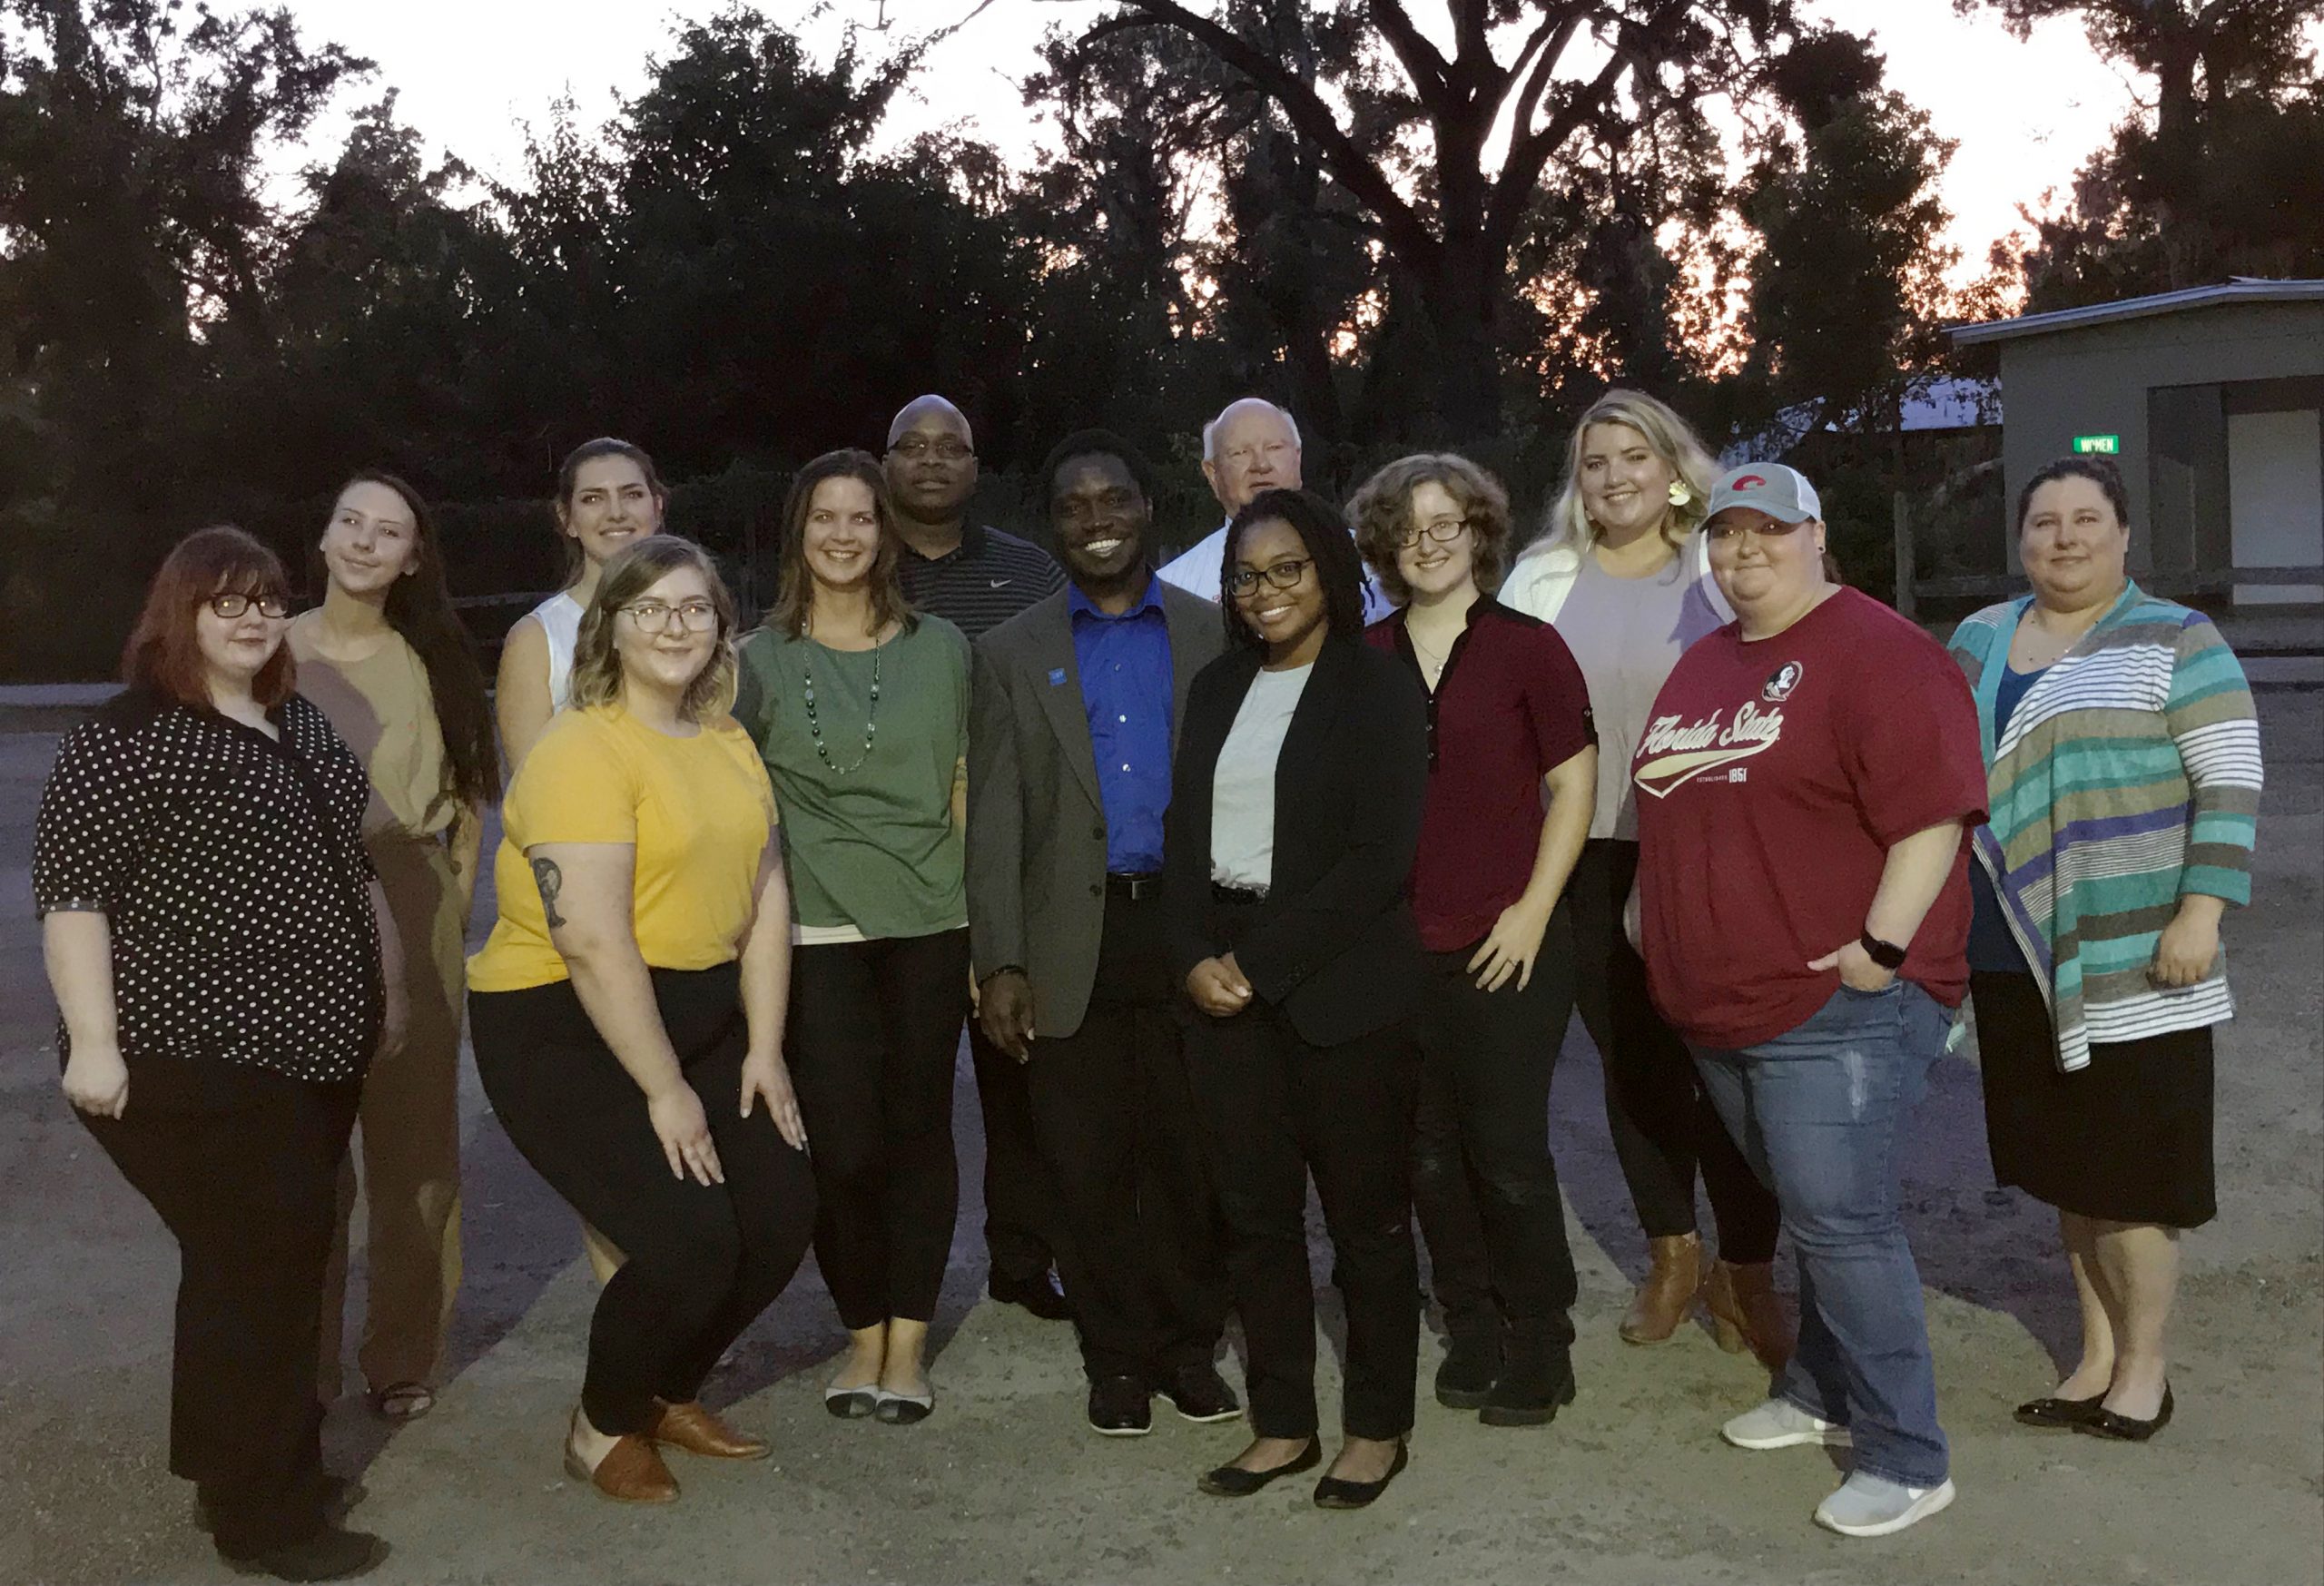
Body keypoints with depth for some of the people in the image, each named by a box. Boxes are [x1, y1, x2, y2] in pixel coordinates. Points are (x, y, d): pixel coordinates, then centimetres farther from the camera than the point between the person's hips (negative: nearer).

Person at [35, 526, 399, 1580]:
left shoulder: (300, 725, 13)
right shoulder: (125, 738, -11)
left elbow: (350, 864, 23)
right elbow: (71, 892, -16)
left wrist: (387, 983, 22)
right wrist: (94, 1042, -21)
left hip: (309, 1052, 8)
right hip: (195, 1062, -8)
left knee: (278, 1261, 15)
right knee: (256, 1270, -6)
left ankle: (235, 1465, 30)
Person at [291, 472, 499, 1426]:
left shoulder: (432, 661, 5)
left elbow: (469, 792, 9)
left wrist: (454, 900, 1)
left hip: (411, 912, 1)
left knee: (414, 1146, 6)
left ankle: (404, 1356, 20)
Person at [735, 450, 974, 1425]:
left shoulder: (940, 648, 8)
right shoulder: (759, 658, 4)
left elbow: (965, 786, 11)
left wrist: (983, 915, 6)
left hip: (930, 924, 1)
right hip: (815, 932, -1)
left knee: (918, 1126, 5)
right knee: (842, 1143, -5)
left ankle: (906, 1341, 17)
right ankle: (862, 1332, 17)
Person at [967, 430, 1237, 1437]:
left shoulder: (1215, 638, 8)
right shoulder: (1013, 654, 9)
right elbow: (995, 822, 4)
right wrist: (999, 964, -4)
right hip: (1071, 945, 0)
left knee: (1191, 1153, 4)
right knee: (1089, 1165, 5)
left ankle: (1189, 1345, 22)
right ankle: (1117, 1356, 21)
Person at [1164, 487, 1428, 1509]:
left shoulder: (1377, 688, -4)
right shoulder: (1215, 688, 13)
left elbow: (1380, 857, -12)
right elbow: (1184, 836, 11)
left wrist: (1261, 960, -14)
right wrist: (1195, 958, -5)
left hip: (1338, 983, -5)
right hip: (1224, 980, 5)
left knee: (1366, 1212, 4)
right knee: (1255, 1209, 8)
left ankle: (1378, 1427, 18)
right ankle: (1282, 1423, 20)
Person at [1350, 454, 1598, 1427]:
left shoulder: (1527, 647, -2)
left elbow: (1574, 783, -1)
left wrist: (1533, 909, -8)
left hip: (1506, 944, -3)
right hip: (1393, 946, 4)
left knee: (1508, 1152, -1)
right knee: (1430, 1151, 9)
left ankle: (1539, 1347, 16)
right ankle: (1470, 1333, 25)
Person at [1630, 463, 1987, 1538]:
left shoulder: (1876, 655, -11)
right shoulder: (1704, 664, 16)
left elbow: (1933, 814, -18)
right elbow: (1673, 813, 25)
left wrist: (1880, 949, -21)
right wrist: (1673, 948, 19)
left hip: (1837, 1006, -8)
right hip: (1723, 1006, 8)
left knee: (1842, 1224, -9)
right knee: (1810, 1213, 20)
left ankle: (1904, 1462, 2)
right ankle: (1821, 1394, 34)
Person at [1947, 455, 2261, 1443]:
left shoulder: (2175, 642, -3)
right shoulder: (1979, 640, 12)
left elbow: (2231, 782, -9)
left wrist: (2202, 912, -17)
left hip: (2136, 961, -5)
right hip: (2020, 957, 5)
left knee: (2128, 1171, -1)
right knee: (2067, 1163, 12)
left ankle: (2143, 1368, 15)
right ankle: (2098, 1355, 25)